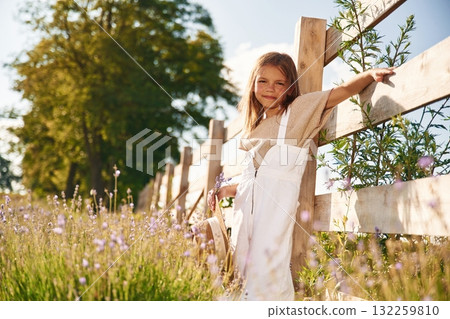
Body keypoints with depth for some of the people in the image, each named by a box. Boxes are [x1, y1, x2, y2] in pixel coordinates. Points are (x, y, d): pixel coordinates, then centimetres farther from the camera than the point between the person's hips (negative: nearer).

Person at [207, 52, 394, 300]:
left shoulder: (299, 108, 6)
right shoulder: (255, 125, 22)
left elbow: (342, 91, -3)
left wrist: (370, 74, -18)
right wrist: (225, 191, 14)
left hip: (278, 198, -6)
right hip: (247, 197, 7)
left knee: (266, 271, -16)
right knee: (241, 268, 3)